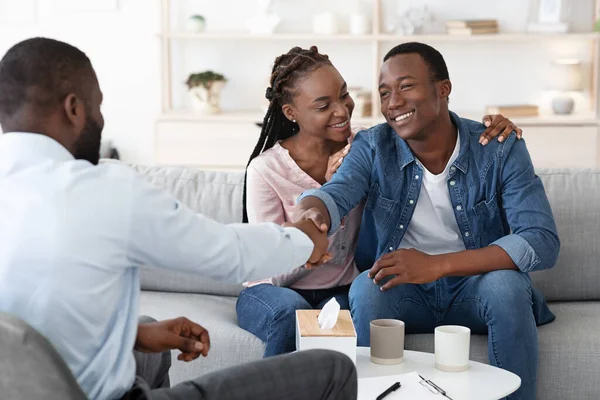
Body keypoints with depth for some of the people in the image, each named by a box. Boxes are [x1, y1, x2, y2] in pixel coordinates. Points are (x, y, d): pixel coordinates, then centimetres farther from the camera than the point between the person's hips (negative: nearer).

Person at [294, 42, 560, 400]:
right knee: (367, 287, -30)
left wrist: (437, 265, -31)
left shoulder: (500, 149, -11)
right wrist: (311, 214, -53)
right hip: (403, 293, 1)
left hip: (477, 285, 0)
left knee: (506, 286, -31)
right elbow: (335, 193, -25)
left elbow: (543, 242, -21)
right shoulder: (373, 147, -5)